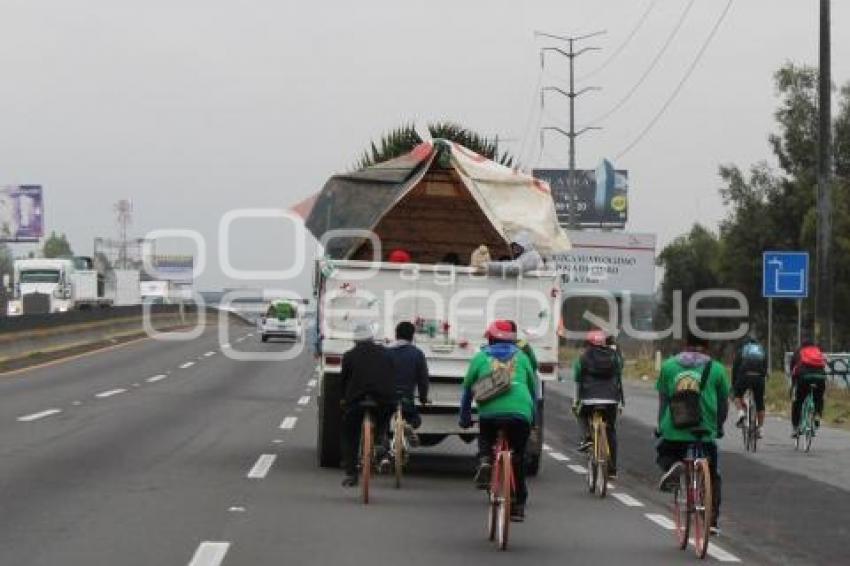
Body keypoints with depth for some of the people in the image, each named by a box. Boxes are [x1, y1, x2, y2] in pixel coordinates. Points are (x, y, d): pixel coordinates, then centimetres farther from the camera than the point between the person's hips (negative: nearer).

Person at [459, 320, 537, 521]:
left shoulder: (480, 357, 17)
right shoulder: (521, 357, 21)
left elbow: (468, 388, 21)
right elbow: (533, 388, 27)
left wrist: (464, 418, 32)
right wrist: (533, 417, 39)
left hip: (490, 411, -1)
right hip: (521, 412, 1)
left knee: (485, 440, 29)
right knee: (518, 458, 14)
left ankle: (485, 462, -2)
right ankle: (518, 505, 15)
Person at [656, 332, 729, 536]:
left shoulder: (668, 366, 5)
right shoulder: (716, 369, 3)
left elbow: (663, 400, 7)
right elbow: (723, 404, 8)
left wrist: (661, 425, 17)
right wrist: (719, 426, 23)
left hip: (674, 429, 0)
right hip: (705, 431, 0)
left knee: (665, 456, 28)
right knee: (712, 476, 17)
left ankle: (672, 467, -7)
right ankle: (712, 521, 10)